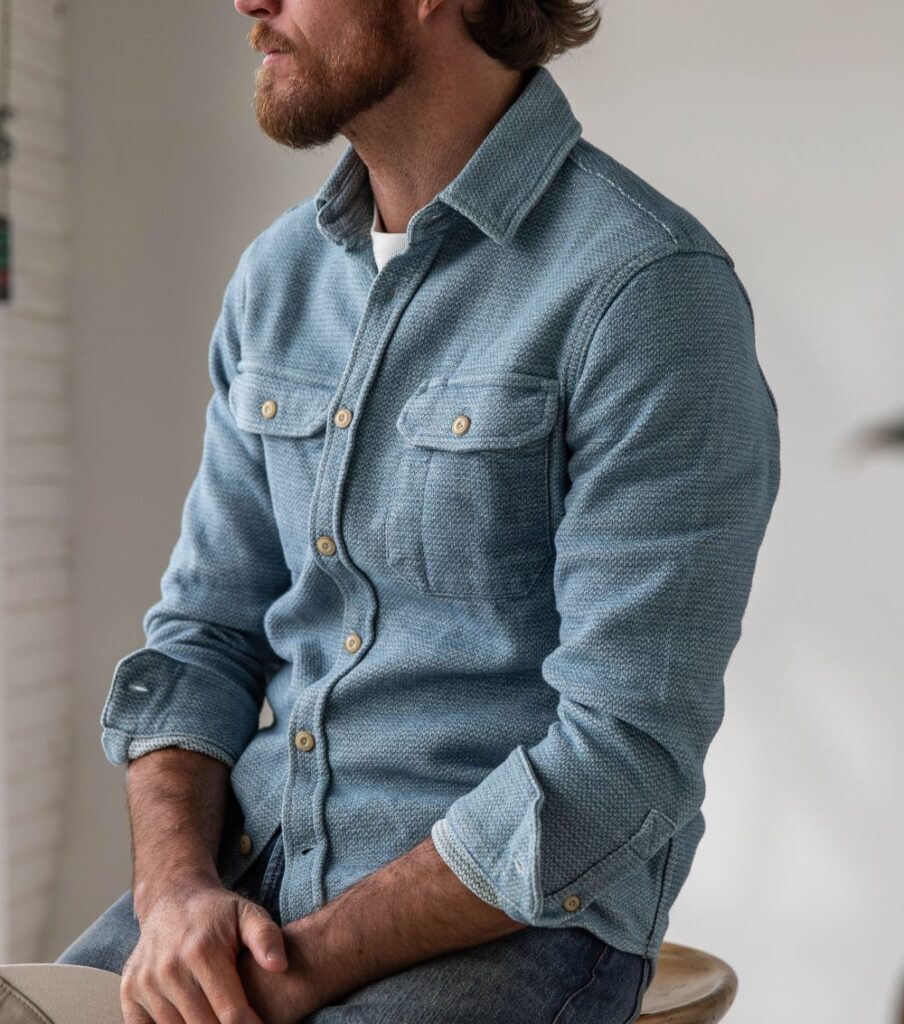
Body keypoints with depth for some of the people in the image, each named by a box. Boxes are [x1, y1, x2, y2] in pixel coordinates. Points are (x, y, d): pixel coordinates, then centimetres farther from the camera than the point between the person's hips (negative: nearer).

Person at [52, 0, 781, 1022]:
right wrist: (176, 889, -8)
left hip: (513, 903, -6)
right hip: (248, 862, 6)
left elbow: (623, 753, -16)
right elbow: (203, 632, 9)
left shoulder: (651, 291, -14)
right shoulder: (279, 272, 8)